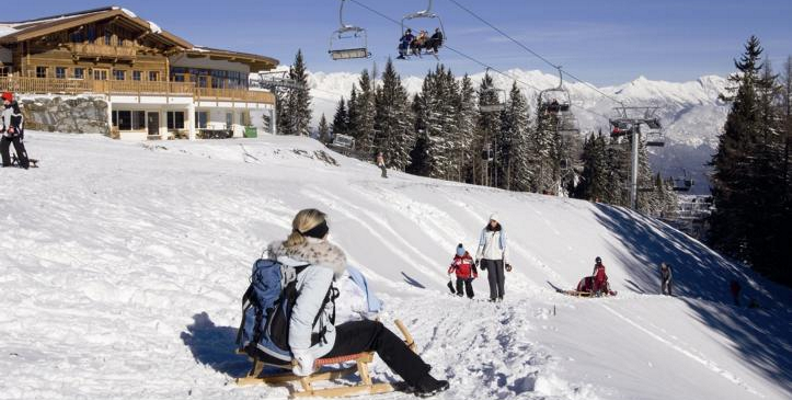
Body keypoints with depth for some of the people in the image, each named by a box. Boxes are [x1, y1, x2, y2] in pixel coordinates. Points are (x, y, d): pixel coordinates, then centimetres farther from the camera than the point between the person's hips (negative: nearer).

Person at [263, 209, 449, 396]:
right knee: (376, 331, 8)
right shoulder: (321, 269, -24)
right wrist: (302, 354, -23)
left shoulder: (281, 257, 1)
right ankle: (421, 381, 18)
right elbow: (303, 313, -34)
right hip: (314, 344, -9)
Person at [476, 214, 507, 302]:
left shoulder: (501, 232, -4)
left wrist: (506, 258, -9)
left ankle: (501, 295, 22)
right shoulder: (485, 231, 0)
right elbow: (481, 244, 6)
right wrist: (478, 257, 6)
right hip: (488, 257, 1)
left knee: (500, 276, 3)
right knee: (492, 277, -1)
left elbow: (504, 245, -5)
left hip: (499, 257, -1)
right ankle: (493, 296, 6)